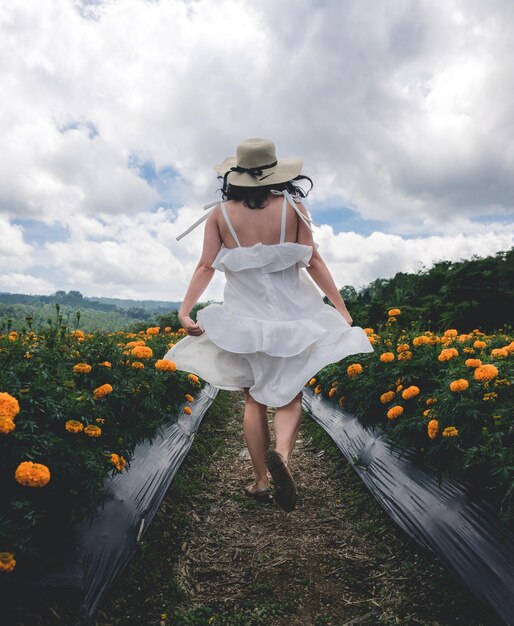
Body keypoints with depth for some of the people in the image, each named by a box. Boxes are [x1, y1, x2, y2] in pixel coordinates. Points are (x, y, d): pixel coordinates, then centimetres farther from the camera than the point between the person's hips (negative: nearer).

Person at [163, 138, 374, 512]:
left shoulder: (220, 213, -1)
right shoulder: (292, 205, -4)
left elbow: (206, 266, -9)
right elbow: (314, 261, -5)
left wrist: (185, 310, -8)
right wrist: (342, 309, 0)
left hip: (244, 316, 1)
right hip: (289, 313, -1)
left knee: (254, 398, 13)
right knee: (289, 394, 10)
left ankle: (261, 481, 17)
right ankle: (282, 453, -18)